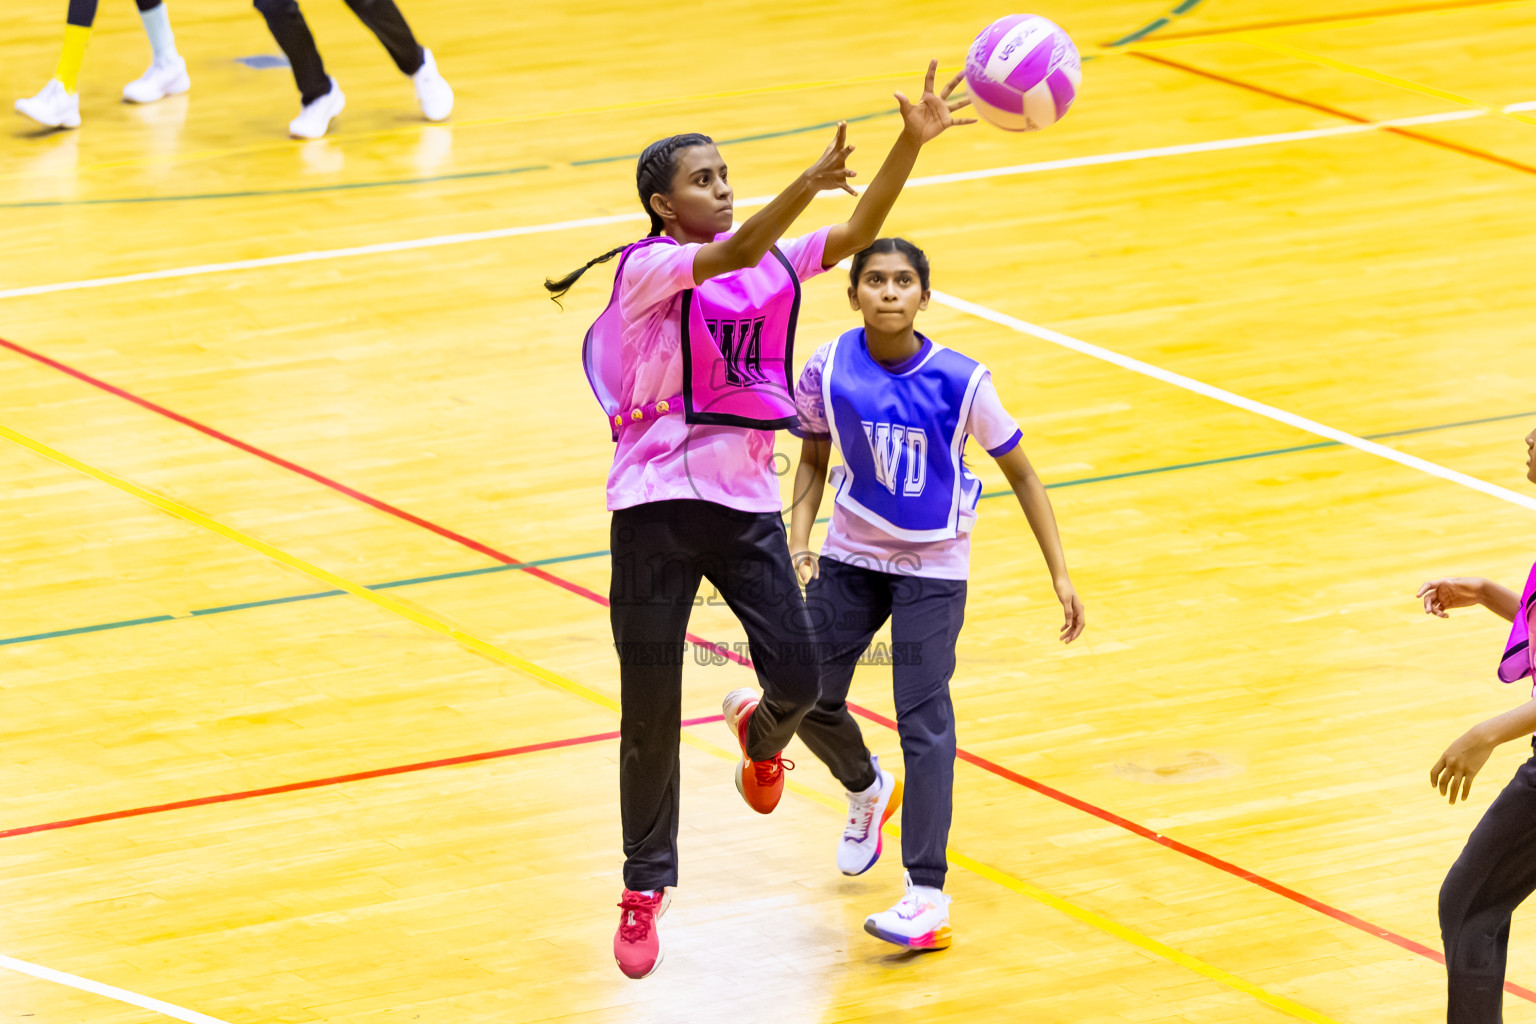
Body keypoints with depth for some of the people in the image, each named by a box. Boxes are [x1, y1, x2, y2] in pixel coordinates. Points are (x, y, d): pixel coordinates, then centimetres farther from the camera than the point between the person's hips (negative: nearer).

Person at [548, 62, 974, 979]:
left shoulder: (777, 264, 9)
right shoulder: (648, 268, -8)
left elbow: (857, 234, -3)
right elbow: (734, 254, -26)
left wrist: (913, 144, -16)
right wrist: (808, 183, -42)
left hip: (748, 502, 4)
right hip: (658, 502, -4)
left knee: (800, 677, -8)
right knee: (651, 709, 2)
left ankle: (761, 732, 31)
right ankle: (647, 885, 18)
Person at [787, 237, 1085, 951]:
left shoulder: (960, 382, -19)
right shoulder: (828, 369, -13)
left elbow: (1019, 472, -7)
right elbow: (814, 460, 4)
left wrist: (1059, 573, -10)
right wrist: (799, 545, -9)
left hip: (932, 569, -3)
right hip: (851, 555, 3)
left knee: (924, 718, -13)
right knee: (808, 700, 4)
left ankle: (928, 899, -15)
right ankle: (868, 791, 39)